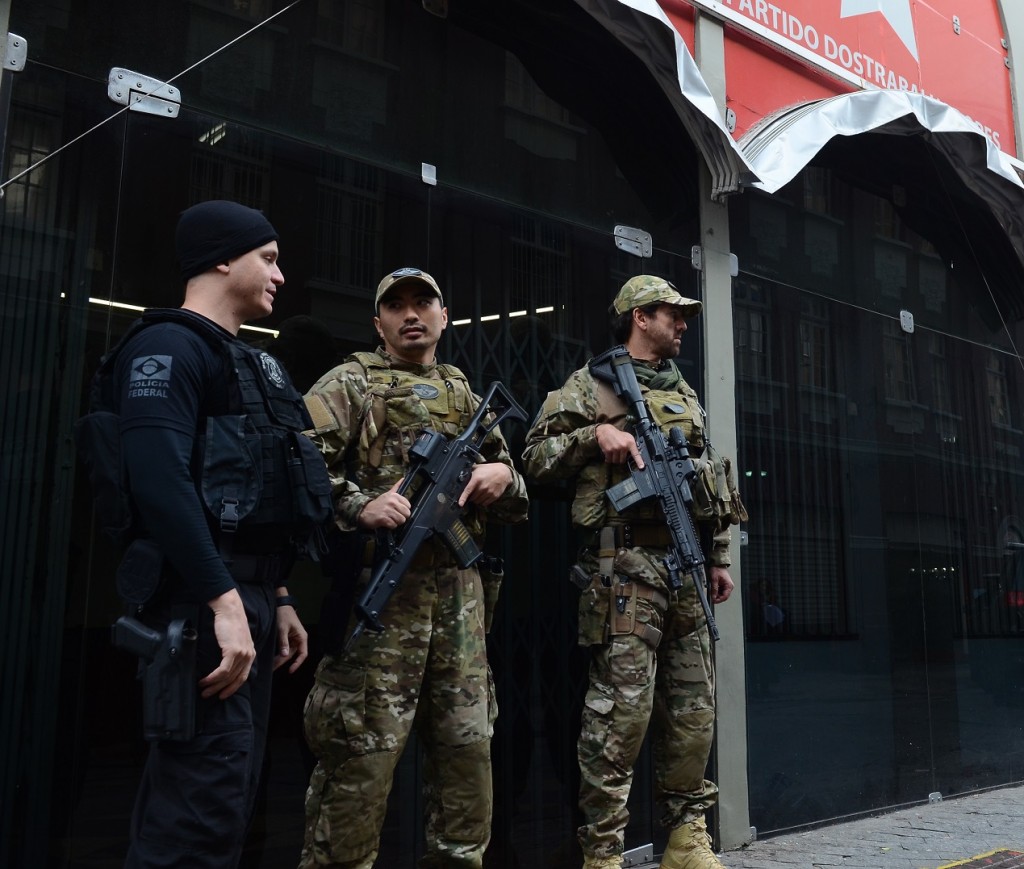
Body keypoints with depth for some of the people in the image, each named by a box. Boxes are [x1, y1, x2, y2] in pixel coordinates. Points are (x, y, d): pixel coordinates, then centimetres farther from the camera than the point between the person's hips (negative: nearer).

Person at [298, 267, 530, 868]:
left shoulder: (466, 396, 22)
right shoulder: (352, 382, 7)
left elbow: (518, 503, 24)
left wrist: (503, 474, 2)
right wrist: (357, 506, -20)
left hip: (459, 592, 6)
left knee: (470, 746, 10)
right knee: (363, 750, -5)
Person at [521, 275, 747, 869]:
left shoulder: (686, 394, 22)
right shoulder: (591, 384, 4)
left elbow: (714, 478, 23)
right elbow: (536, 458, -1)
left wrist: (720, 557, 17)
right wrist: (594, 434, -15)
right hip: (626, 565, -6)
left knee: (694, 709, 10)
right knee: (622, 709, -8)